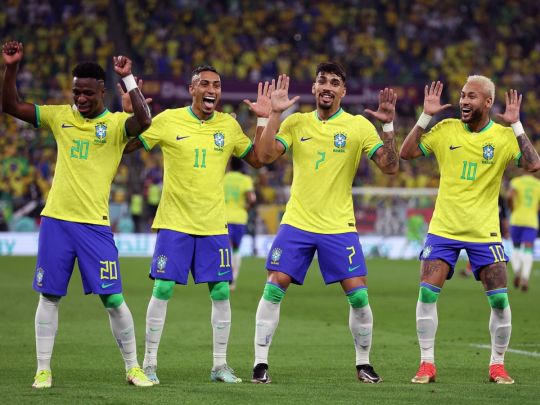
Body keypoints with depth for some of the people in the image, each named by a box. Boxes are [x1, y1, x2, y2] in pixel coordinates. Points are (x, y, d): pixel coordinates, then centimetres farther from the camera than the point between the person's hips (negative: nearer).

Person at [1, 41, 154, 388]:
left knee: (113, 299, -3)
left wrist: (128, 79, -25)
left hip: (95, 223, -3)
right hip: (56, 218, 3)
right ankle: (43, 369, 10)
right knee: (49, 296, 3)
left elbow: (144, 121, -24)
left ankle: (133, 368, 9)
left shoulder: (116, 123, -2)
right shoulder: (60, 116, 7)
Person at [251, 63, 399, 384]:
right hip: (296, 224, 1)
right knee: (274, 288, -8)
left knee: (359, 295, -6)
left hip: (339, 227, -1)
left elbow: (390, 167, -7)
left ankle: (363, 363, 12)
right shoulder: (296, 123, 5)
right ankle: (261, 363, 1)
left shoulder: (359, 126, -1)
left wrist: (388, 126, -18)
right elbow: (265, 156, -6)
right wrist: (275, 114, -11)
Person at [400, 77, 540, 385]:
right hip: (443, 229, 1)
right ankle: (427, 364, 1)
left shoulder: (504, 136, -4)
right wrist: (425, 117, -8)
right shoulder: (446, 129, 1)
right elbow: (406, 153, 0)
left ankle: (498, 365, 13)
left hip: (484, 232, -1)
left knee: (499, 299, -4)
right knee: (427, 293, -10)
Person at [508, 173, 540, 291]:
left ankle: (517, 271, -6)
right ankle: (525, 277, -22)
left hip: (516, 220, 0)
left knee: (516, 249, 17)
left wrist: (512, 210, -1)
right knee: (528, 251, -4)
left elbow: (510, 196, -17)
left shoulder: (516, 181, 0)